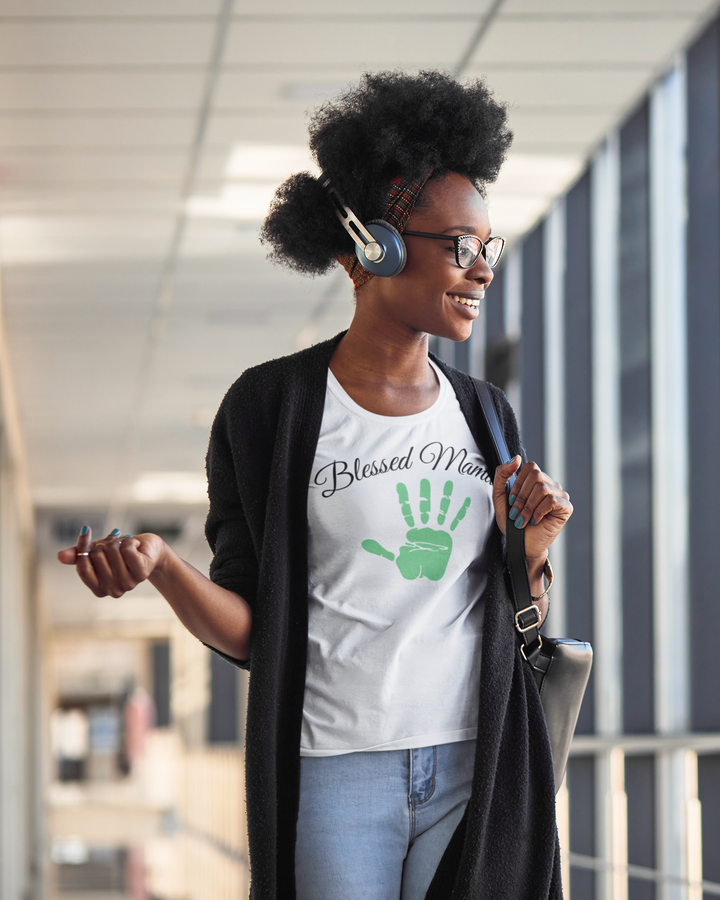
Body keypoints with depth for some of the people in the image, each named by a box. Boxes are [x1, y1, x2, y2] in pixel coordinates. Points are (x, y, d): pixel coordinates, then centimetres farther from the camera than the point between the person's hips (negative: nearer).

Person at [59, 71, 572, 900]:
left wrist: (529, 552, -4)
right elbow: (249, 634, -3)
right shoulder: (274, 406, -3)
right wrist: (159, 566, -20)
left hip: (474, 767, 4)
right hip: (335, 768, -4)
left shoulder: (485, 417, 11)